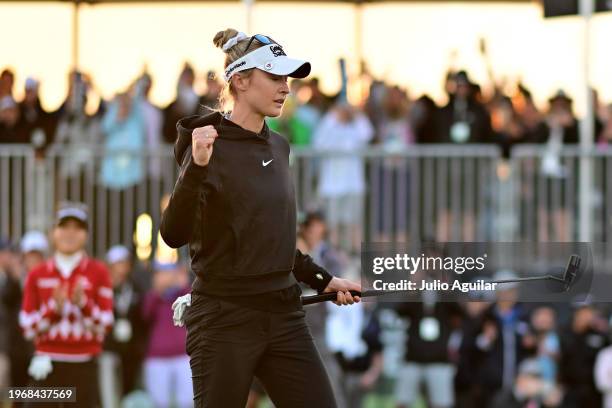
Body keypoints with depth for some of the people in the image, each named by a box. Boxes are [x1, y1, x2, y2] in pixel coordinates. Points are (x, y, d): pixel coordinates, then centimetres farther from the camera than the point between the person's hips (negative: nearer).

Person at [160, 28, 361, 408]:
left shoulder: (278, 146, 11)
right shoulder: (212, 146, -10)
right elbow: (174, 234, -21)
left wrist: (323, 280, 21)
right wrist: (196, 167, -32)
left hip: (284, 317, 7)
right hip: (225, 320, -7)